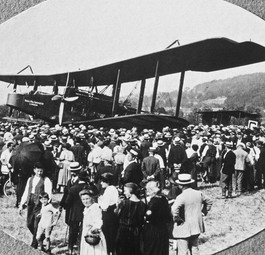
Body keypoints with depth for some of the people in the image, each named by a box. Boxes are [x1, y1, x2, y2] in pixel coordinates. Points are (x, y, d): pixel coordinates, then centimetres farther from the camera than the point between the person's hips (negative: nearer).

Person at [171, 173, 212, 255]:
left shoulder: (181, 197, -20)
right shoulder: (199, 194, 1)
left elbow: (174, 209, -34)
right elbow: (209, 202, 17)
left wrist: (176, 219, -18)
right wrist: (204, 211, 19)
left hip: (184, 228, -7)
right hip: (196, 226, 7)